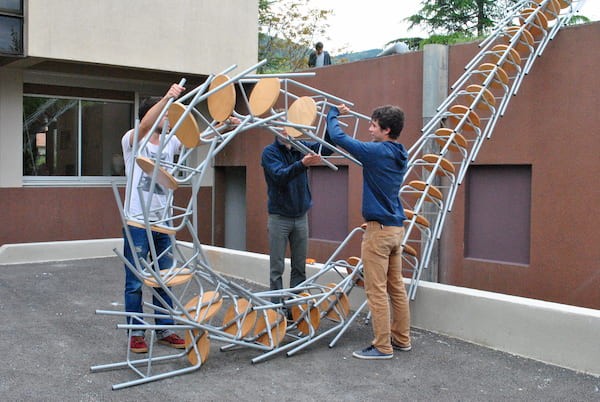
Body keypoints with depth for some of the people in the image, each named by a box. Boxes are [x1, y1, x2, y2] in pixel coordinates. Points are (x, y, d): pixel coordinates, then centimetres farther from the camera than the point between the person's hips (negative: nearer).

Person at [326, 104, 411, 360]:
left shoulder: (377, 152, -15)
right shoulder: (400, 155, 10)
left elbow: (337, 137, -10)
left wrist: (333, 113, 9)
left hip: (379, 228, -9)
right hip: (396, 228, 9)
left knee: (377, 290, -3)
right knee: (396, 287, 14)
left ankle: (383, 346, 2)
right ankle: (401, 339, 23)